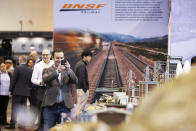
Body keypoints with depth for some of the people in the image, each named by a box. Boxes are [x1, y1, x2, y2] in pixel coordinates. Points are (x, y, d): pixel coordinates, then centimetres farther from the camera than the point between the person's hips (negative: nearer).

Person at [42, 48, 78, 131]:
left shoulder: (68, 70, 11)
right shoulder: (47, 70, 7)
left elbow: (75, 81, -7)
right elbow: (45, 80, -15)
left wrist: (68, 70, -23)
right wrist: (57, 71, -29)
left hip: (65, 106, 1)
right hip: (50, 106, -1)